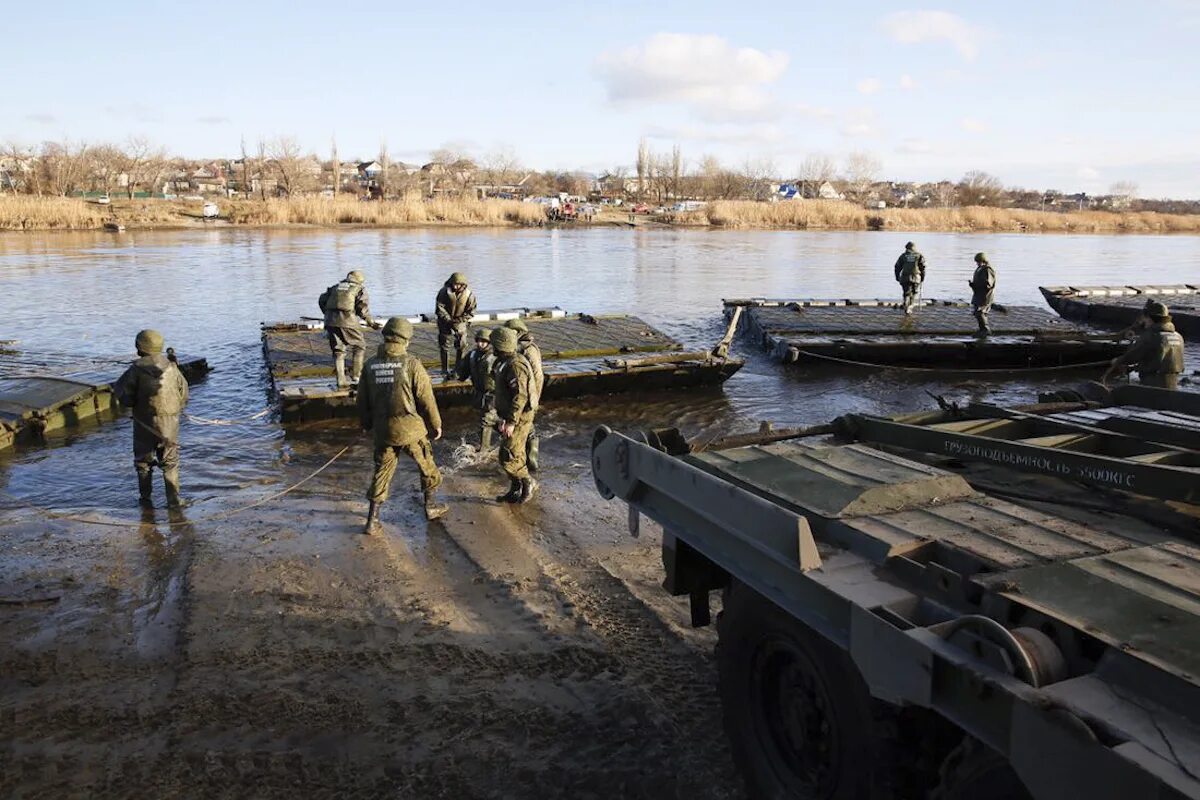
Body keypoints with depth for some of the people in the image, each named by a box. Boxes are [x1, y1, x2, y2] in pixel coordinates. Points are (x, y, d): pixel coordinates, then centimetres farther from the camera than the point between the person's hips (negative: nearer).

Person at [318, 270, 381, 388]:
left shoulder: (336, 287, 24)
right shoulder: (360, 289, 11)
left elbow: (322, 300, 15)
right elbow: (362, 307, -5)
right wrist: (371, 323, 2)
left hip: (331, 321, 4)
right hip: (347, 321, -4)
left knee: (338, 351, 13)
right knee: (359, 347, 14)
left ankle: (341, 381, 10)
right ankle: (355, 377, 9)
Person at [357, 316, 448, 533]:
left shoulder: (370, 365, 0)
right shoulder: (411, 364, -13)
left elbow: (362, 401, 7)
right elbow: (426, 398, -10)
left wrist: (367, 425, 23)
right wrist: (436, 424, 3)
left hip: (383, 430, 4)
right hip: (410, 428, -3)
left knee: (382, 472, 12)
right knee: (426, 465, 18)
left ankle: (372, 520, 11)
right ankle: (431, 506, 31)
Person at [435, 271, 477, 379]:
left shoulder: (469, 294, -14)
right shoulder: (444, 292, -16)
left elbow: (471, 312, -9)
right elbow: (440, 308, -12)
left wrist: (459, 320, -20)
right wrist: (448, 320, -21)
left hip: (461, 323, 1)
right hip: (446, 322, -1)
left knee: (461, 347, 4)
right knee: (444, 347, 2)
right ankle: (445, 372, 10)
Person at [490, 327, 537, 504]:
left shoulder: (515, 365, -21)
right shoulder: (505, 362, 12)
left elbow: (520, 396, -27)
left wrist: (511, 421, -27)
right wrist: (504, 418, 23)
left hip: (519, 418, -10)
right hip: (511, 416, 10)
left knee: (508, 457, -6)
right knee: (515, 455, 14)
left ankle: (527, 483, 8)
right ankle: (516, 492, 22)